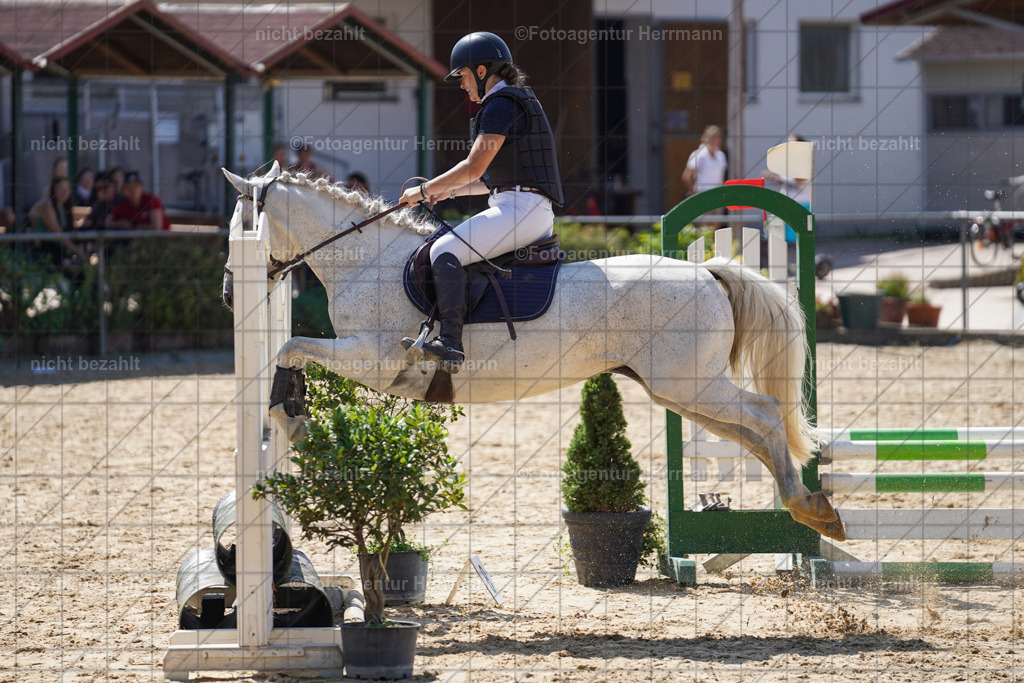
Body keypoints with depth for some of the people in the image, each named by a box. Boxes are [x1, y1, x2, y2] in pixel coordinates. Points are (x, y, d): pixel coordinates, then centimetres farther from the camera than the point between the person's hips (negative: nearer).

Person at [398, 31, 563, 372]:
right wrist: (449, 191, 22)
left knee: (445, 251, -22)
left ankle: (450, 343, -36)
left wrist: (424, 190, -6)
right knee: (449, 249, 20)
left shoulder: (501, 105, -10)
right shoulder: (516, 102, 23)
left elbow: (475, 167, -16)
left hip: (522, 208, -11)